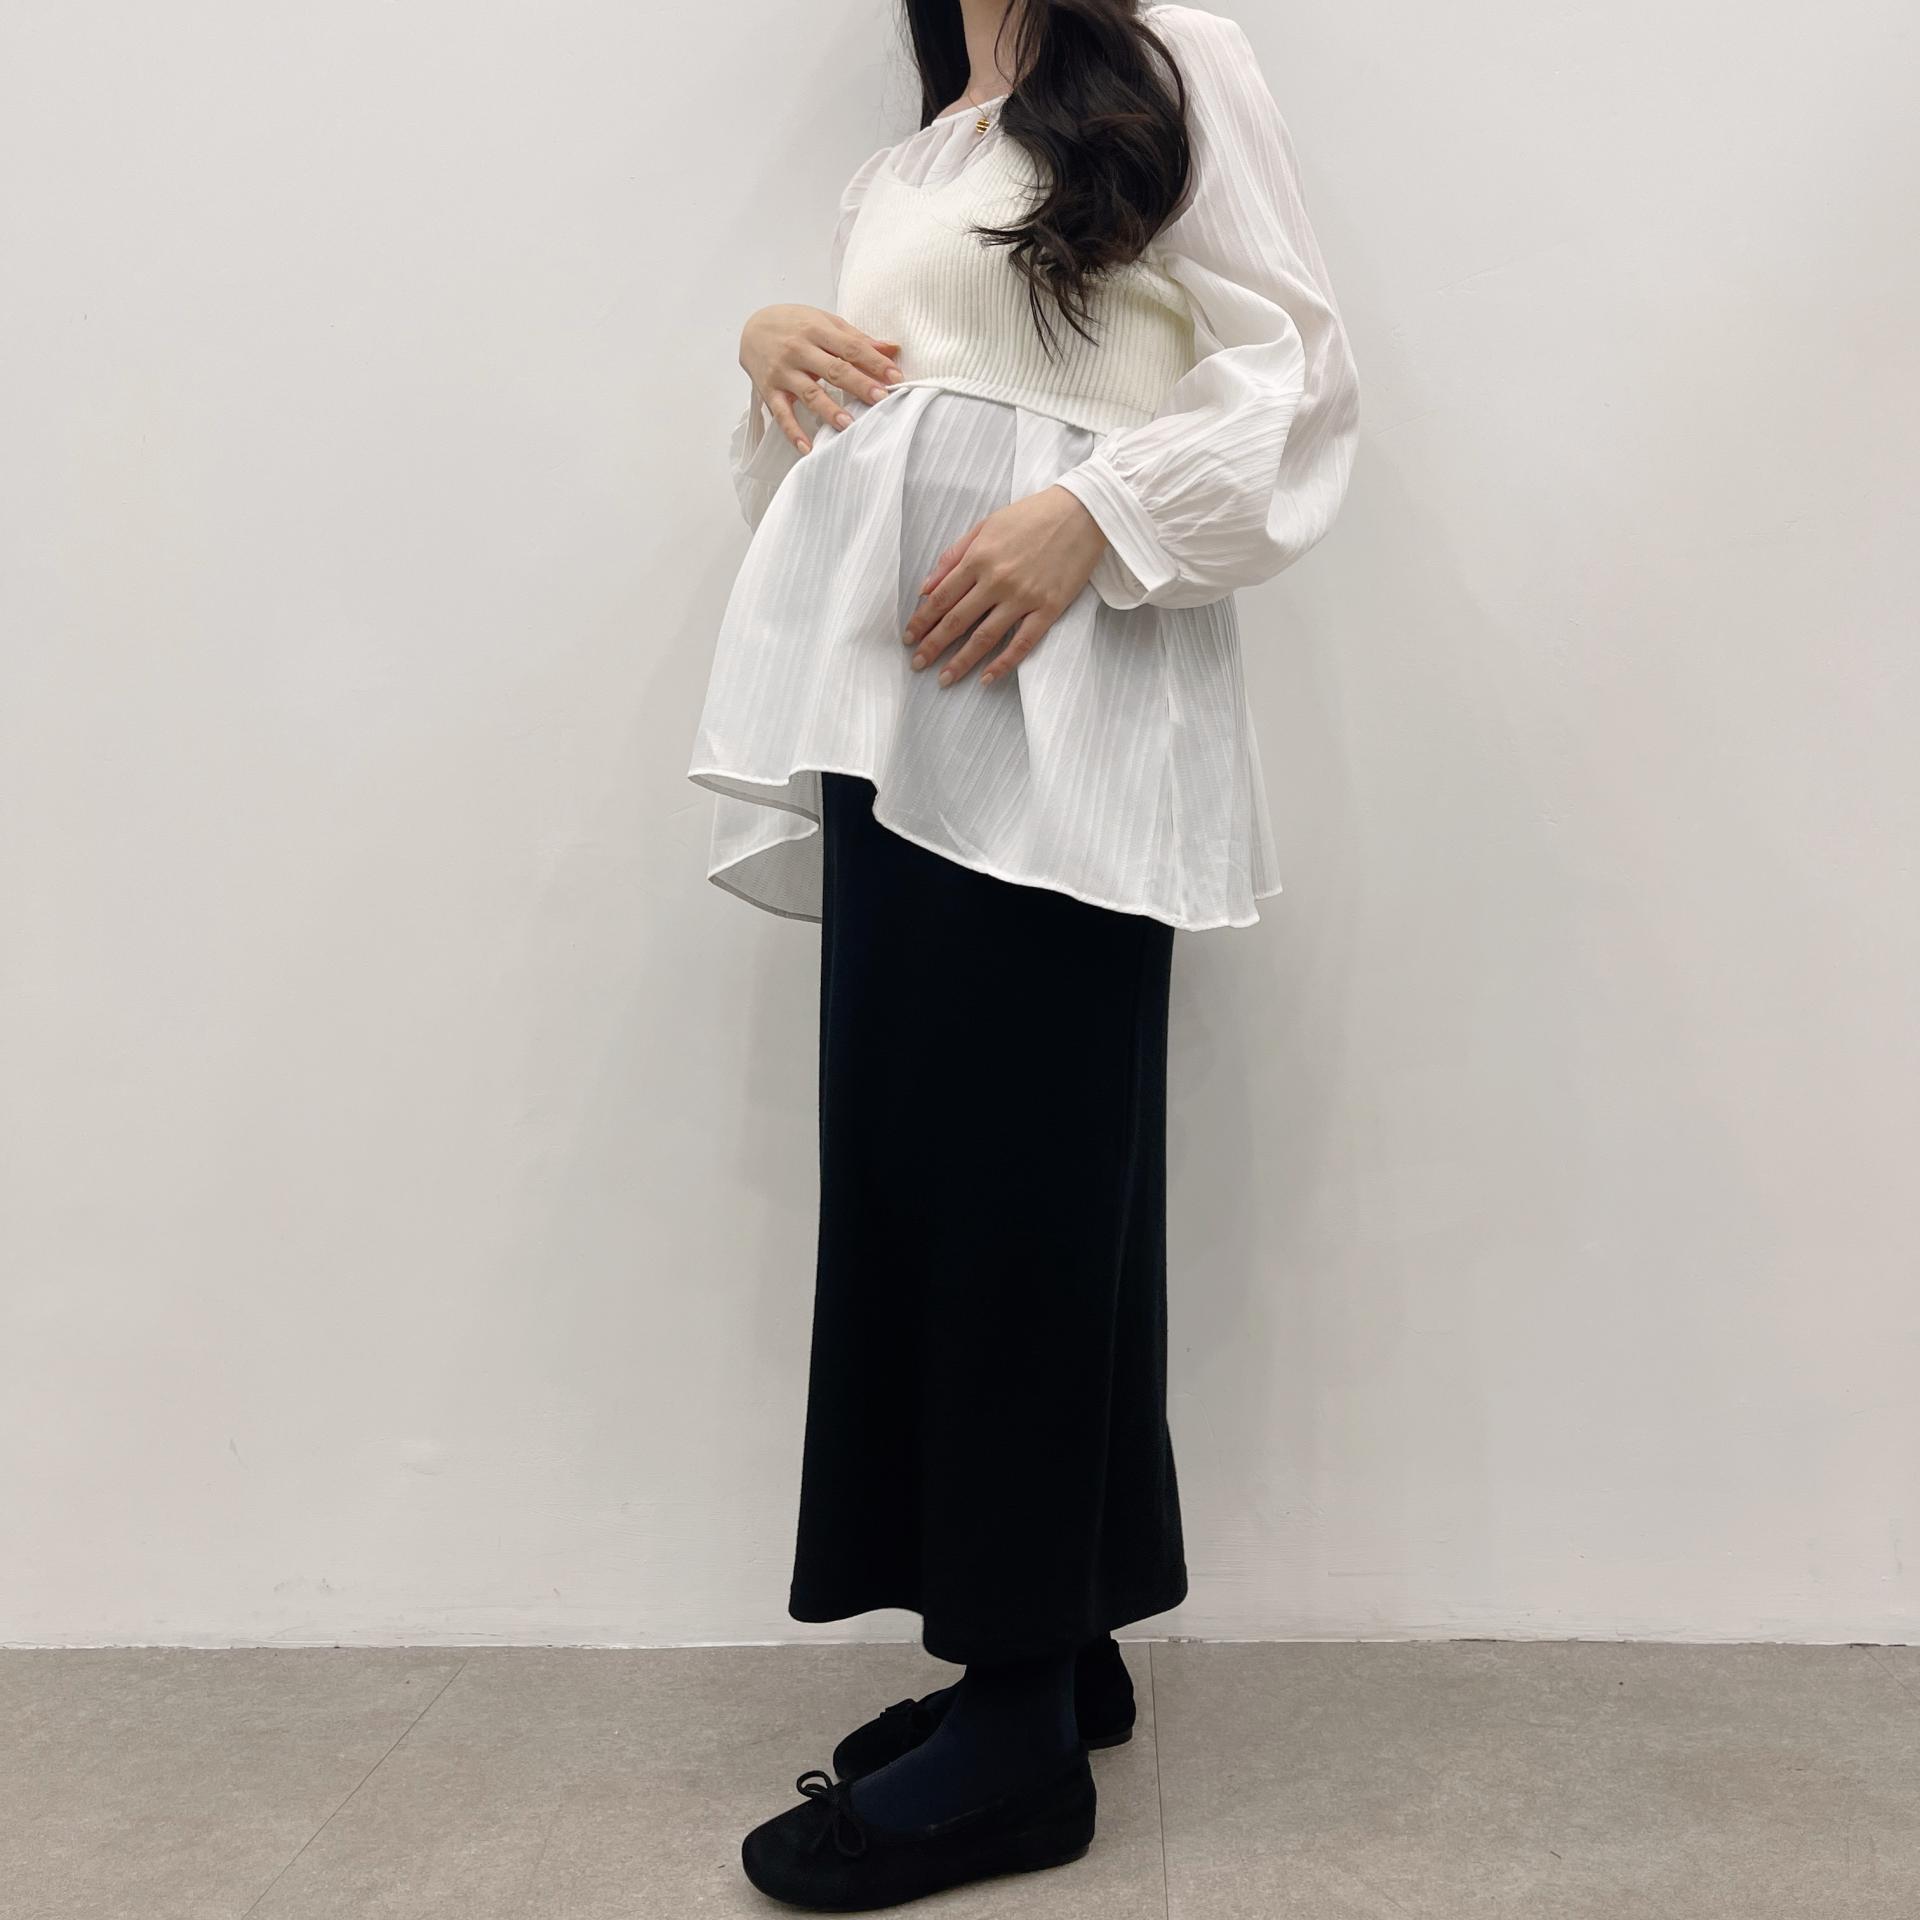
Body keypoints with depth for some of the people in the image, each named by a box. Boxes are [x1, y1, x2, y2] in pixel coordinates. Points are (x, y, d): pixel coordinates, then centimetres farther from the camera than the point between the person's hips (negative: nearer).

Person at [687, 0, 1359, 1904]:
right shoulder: (897, 171, 27)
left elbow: (1297, 363, -2)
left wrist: (1090, 508, -16)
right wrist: (775, 342, 6)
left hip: (1062, 696, -7)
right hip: (898, 698, 7)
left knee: (1020, 1177, -9)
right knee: (908, 1165, 4)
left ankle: (1023, 1736, 1)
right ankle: (1043, 1640, 17)